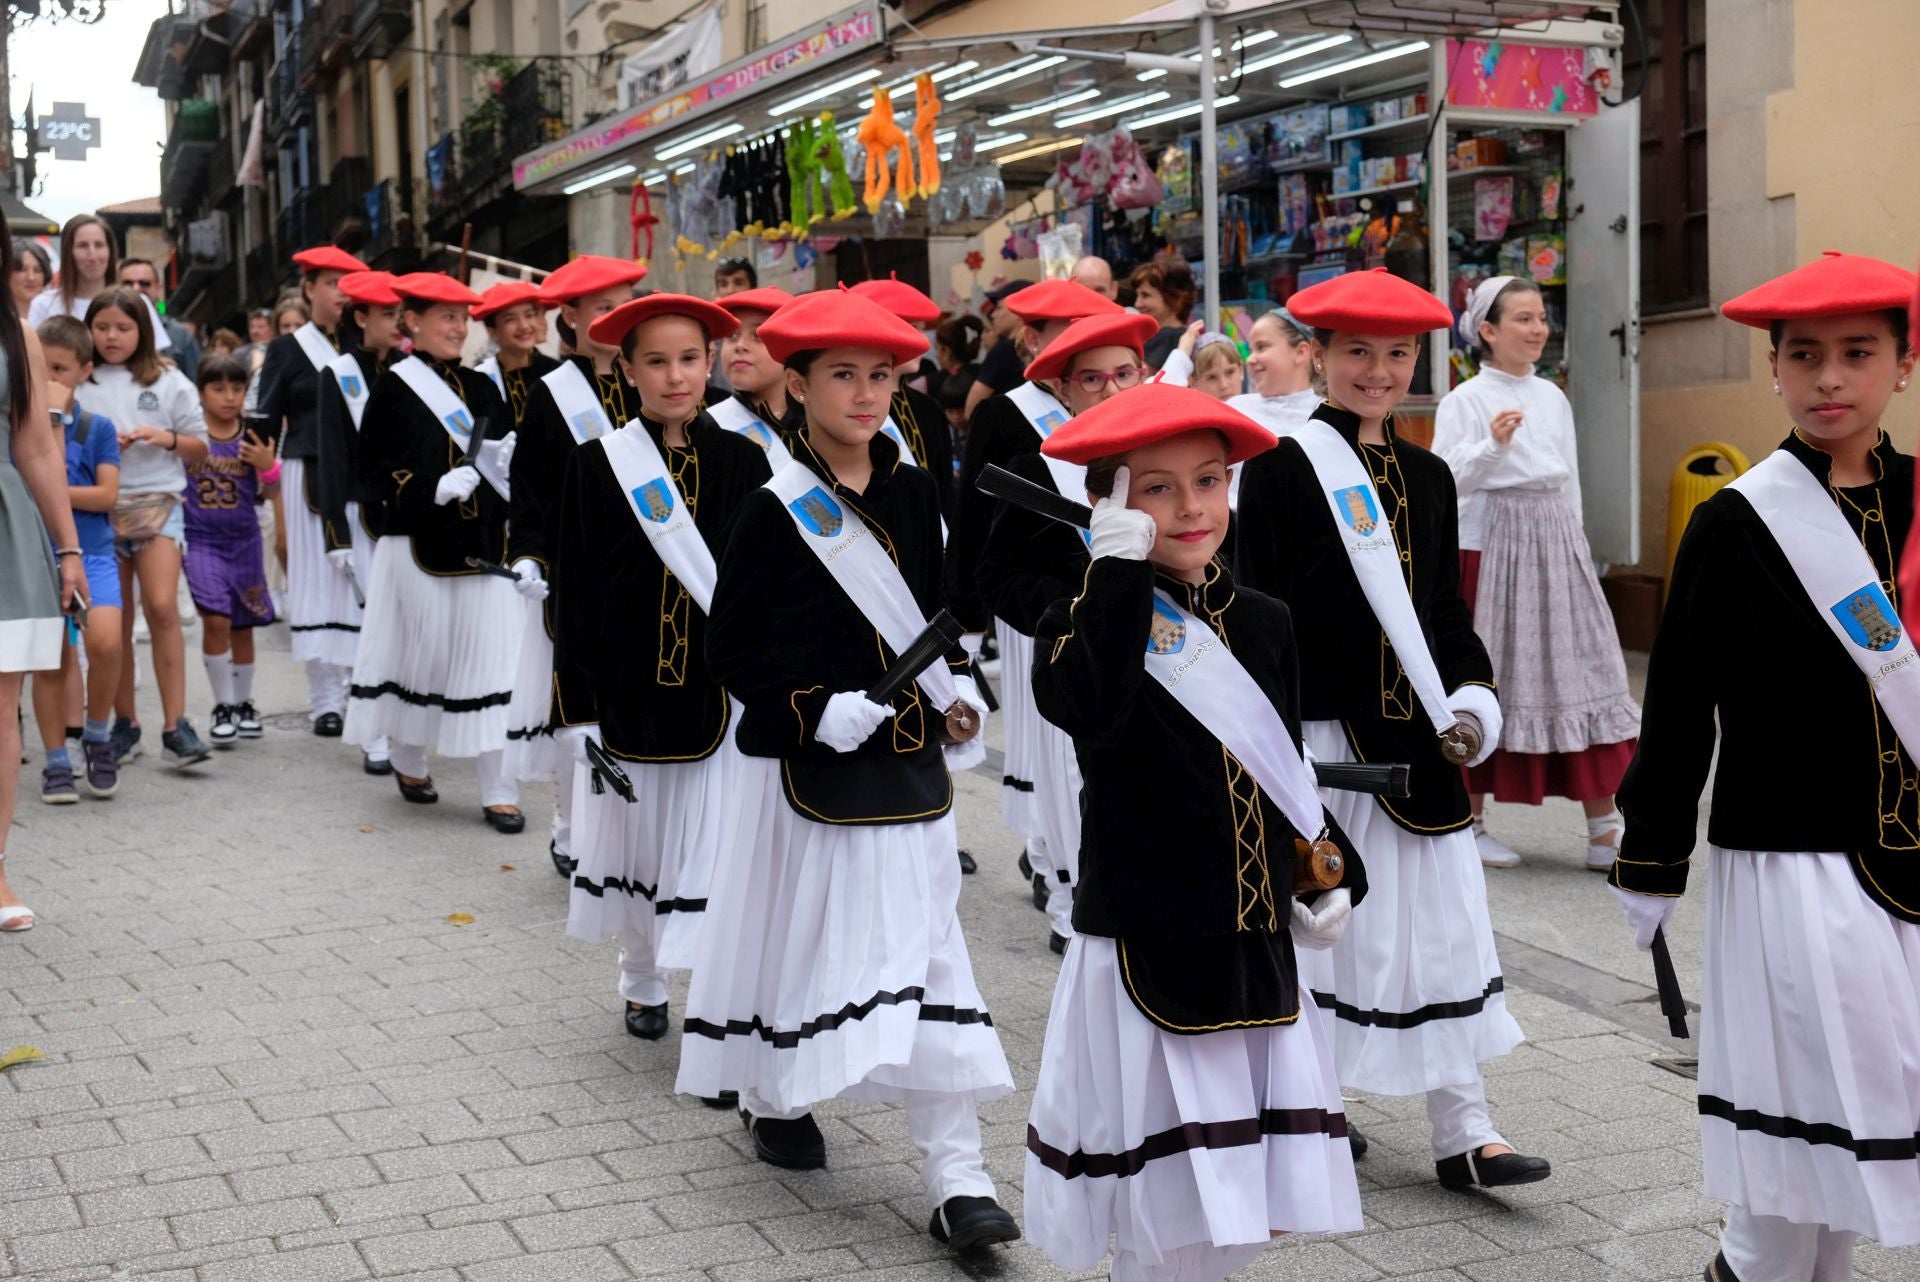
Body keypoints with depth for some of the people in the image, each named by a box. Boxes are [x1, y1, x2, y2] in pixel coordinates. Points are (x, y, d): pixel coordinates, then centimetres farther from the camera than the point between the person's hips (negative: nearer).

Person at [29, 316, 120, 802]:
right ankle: (57, 763, 14)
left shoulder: (97, 428, 4)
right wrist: (48, 413, -18)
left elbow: (107, 494, -4)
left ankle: (97, 736, 5)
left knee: (105, 642, -19)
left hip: (92, 551, 0)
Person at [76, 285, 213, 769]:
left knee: (162, 607, -16)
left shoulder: (168, 381, 7)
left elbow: (199, 448, 11)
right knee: (114, 621, 6)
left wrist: (167, 438, -8)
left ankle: (175, 725, -14)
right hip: (99, 507, 1)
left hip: (157, 502, -1)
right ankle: (124, 724, 18)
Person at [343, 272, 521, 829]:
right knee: (421, 653, 5)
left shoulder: (481, 387, 11)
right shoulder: (394, 387, -3)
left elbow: (504, 457, 17)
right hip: (418, 544, -4)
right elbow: (371, 469, -6)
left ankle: (498, 789, 1)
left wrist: (508, 460, -6)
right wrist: (434, 487, -18)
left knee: (489, 659, -2)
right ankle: (408, 761, 29)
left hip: (481, 545, 4)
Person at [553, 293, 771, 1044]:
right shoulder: (598, 464, -3)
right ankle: (642, 984, 31)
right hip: (628, 687, 0)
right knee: (634, 838, 12)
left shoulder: (742, 461, 1)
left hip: (718, 690, 0)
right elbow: (574, 593, -2)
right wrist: (579, 704, -6)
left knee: (715, 844, -2)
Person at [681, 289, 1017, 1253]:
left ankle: (956, 1179, 3)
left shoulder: (911, 494, 5)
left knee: (928, 954, 1)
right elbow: (729, 650, -9)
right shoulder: (776, 512, -9)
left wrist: (957, 692, 1)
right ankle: (774, 1097, 38)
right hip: (812, 768, -4)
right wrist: (817, 711, -18)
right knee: (801, 937, 10)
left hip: (908, 761, 4)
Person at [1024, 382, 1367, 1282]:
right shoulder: (1091, 622, -9)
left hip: (1259, 954, 6)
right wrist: (1119, 567, -29)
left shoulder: (1263, 625, 8)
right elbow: (1086, 709, -33)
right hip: (1148, 955, -5)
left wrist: (1332, 874, 6)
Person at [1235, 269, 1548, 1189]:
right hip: (1317, 736, -5)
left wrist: (1473, 703, 0)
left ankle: (1462, 1132, 10)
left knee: (1442, 923, 4)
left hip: (1412, 738, 5)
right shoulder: (1282, 467, -6)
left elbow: (1446, 613, 16)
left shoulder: (1427, 476, 12)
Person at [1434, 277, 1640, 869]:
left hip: (1555, 545, 5)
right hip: (1490, 544, -5)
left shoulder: (1552, 398, 13)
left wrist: (1577, 548, 15)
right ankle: (1470, 823, 14)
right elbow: (1446, 481, -12)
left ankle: (1604, 828, 5)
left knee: (1580, 671, 0)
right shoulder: (1465, 399, -4)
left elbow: (1569, 481, 17)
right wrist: (1492, 445, -25)